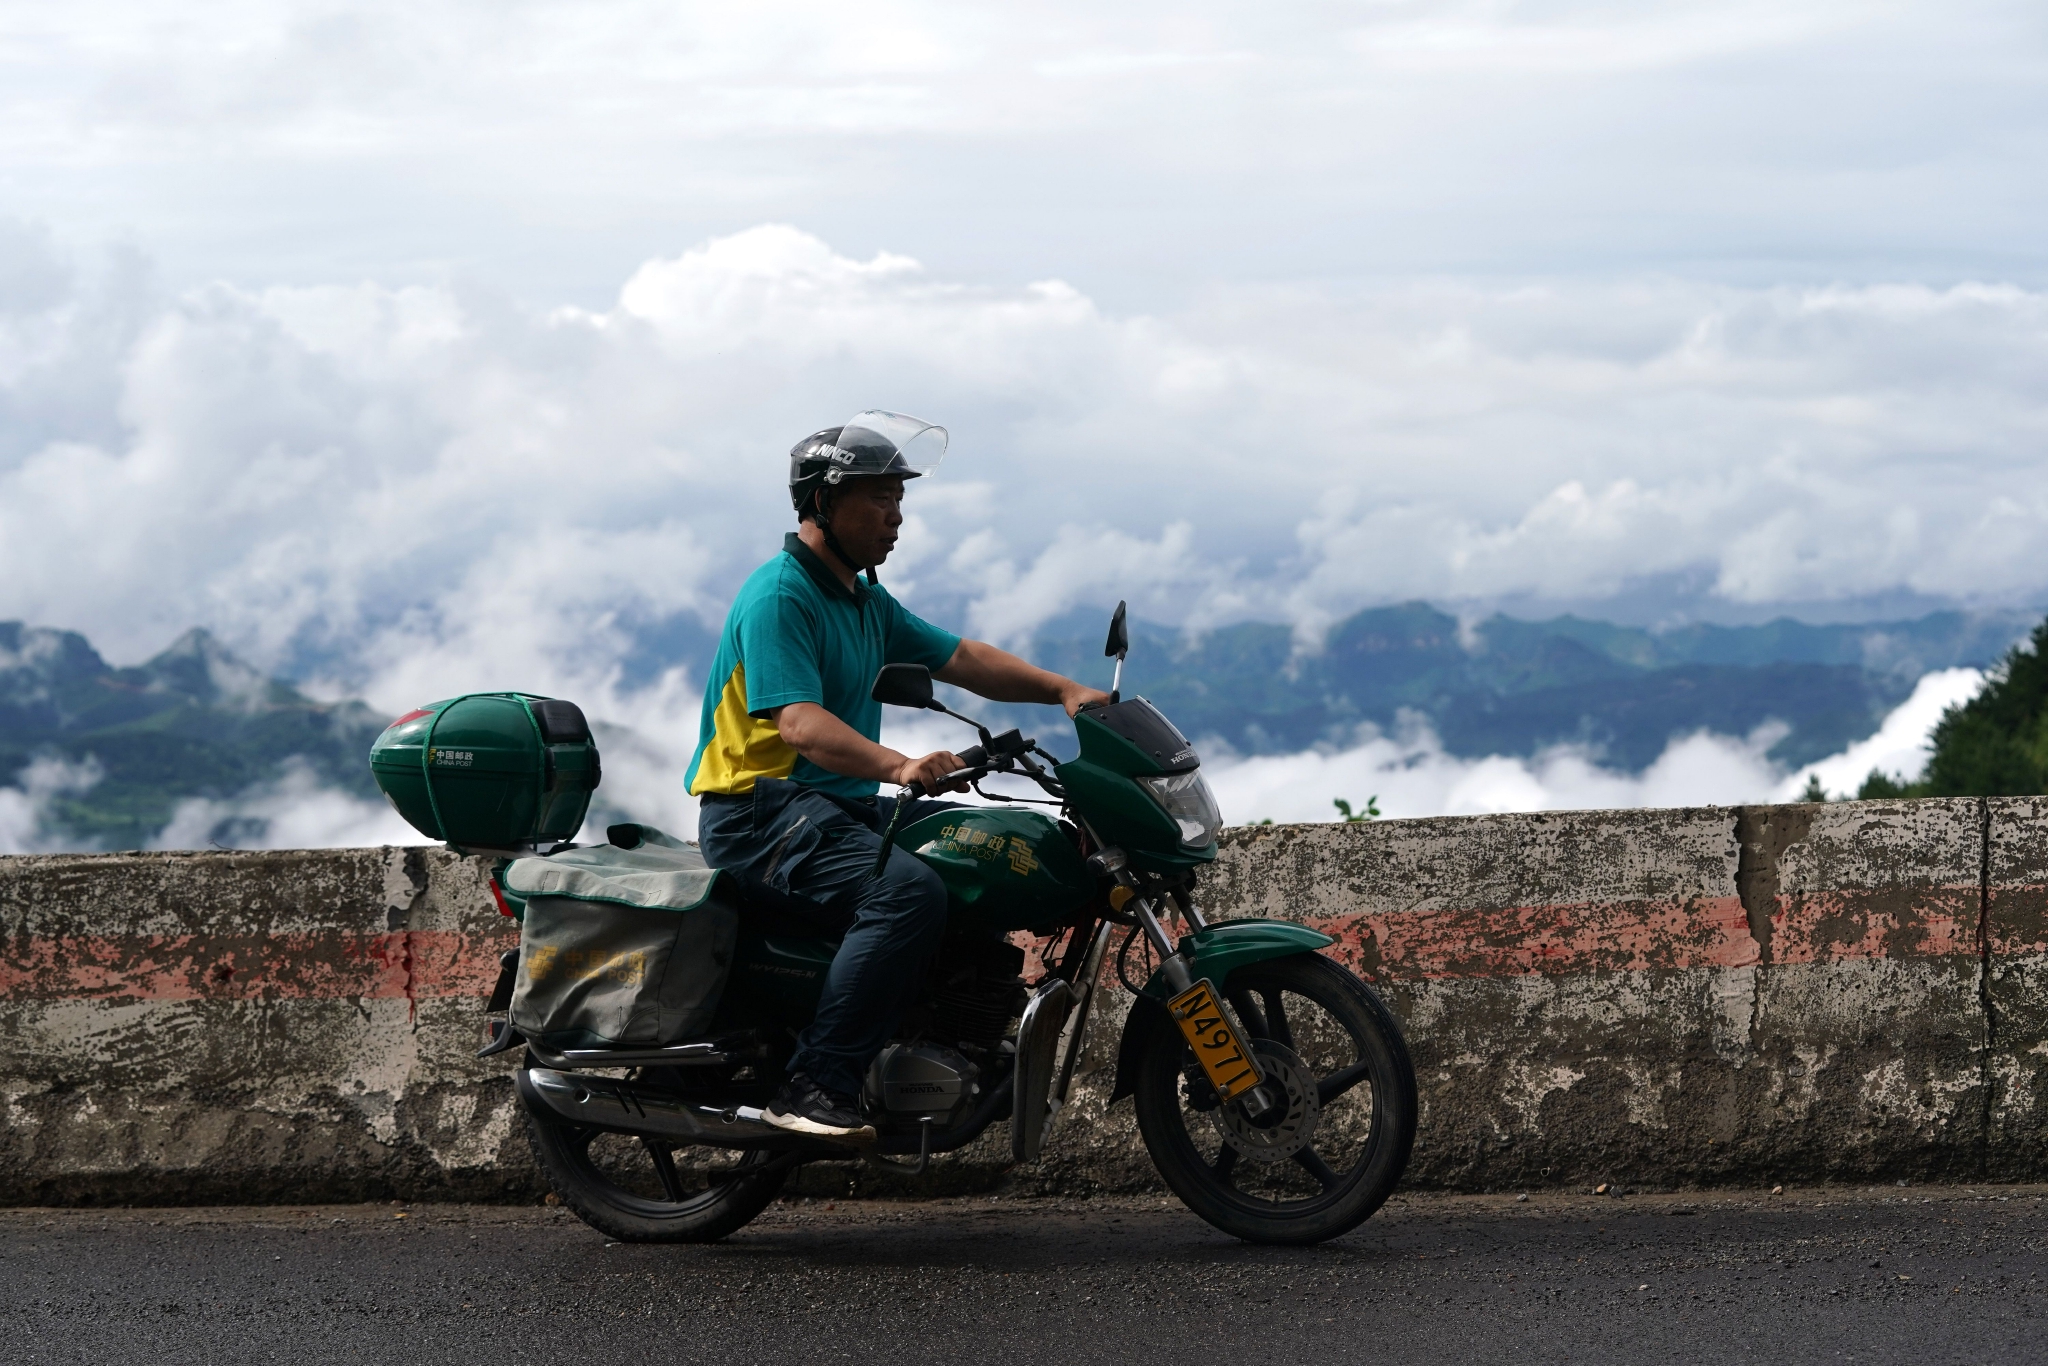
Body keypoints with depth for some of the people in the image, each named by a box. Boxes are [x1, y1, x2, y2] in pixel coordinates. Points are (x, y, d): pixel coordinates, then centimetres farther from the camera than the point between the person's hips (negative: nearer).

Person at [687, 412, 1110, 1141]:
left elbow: (960, 658, 18)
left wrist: (1063, 690, 2)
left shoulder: (865, 601, 18)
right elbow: (799, 723, -27)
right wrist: (900, 765, -43)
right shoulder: (779, 596, -14)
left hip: (844, 804, 10)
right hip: (762, 808, -10)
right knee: (909, 891, -32)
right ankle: (814, 1086, -31)